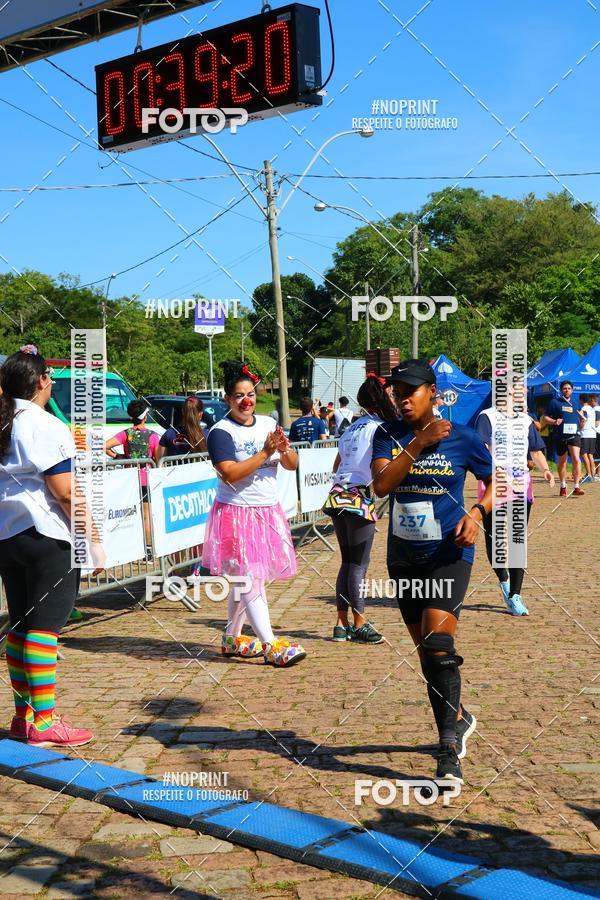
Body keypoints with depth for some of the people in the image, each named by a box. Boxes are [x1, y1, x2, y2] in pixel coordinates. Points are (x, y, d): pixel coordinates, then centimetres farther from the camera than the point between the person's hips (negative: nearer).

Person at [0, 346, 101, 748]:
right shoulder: (45, 426, -13)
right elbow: (65, 492, -17)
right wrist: (94, 537, -12)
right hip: (48, 537, -8)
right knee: (45, 627, -5)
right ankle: (44, 722, -1)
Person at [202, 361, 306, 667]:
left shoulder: (268, 423, 8)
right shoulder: (221, 432, -9)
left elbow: (293, 465, 8)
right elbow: (230, 473, -20)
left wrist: (284, 450, -13)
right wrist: (265, 453, -21)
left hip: (267, 512, 6)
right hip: (236, 513, -6)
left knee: (243, 580, 13)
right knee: (250, 579, -8)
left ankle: (231, 638, 26)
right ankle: (270, 645, -6)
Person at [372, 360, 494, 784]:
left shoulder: (462, 438, -6)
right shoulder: (388, 435, 1)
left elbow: (497, 481, 7)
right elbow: (381, 484, -15)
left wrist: (477, 512, -11)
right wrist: (419, 444, -21)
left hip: (449, 554, -4)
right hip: (404, 558, 4)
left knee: (438, 645, -18)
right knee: (426, 650, 14)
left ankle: (449, 749, -12)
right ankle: (459, 718, 37)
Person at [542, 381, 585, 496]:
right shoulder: (555, 402, 5)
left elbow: (580, 422, 21)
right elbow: (545, 417, 2)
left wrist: (582, 420, -2)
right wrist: (554, 421, -17)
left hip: (573, 436, 1)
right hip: (560, 436, -1)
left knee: (576, 459, -17)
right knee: (562, 462, 11)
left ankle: (576, 487, -16)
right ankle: (563, 487, 28)